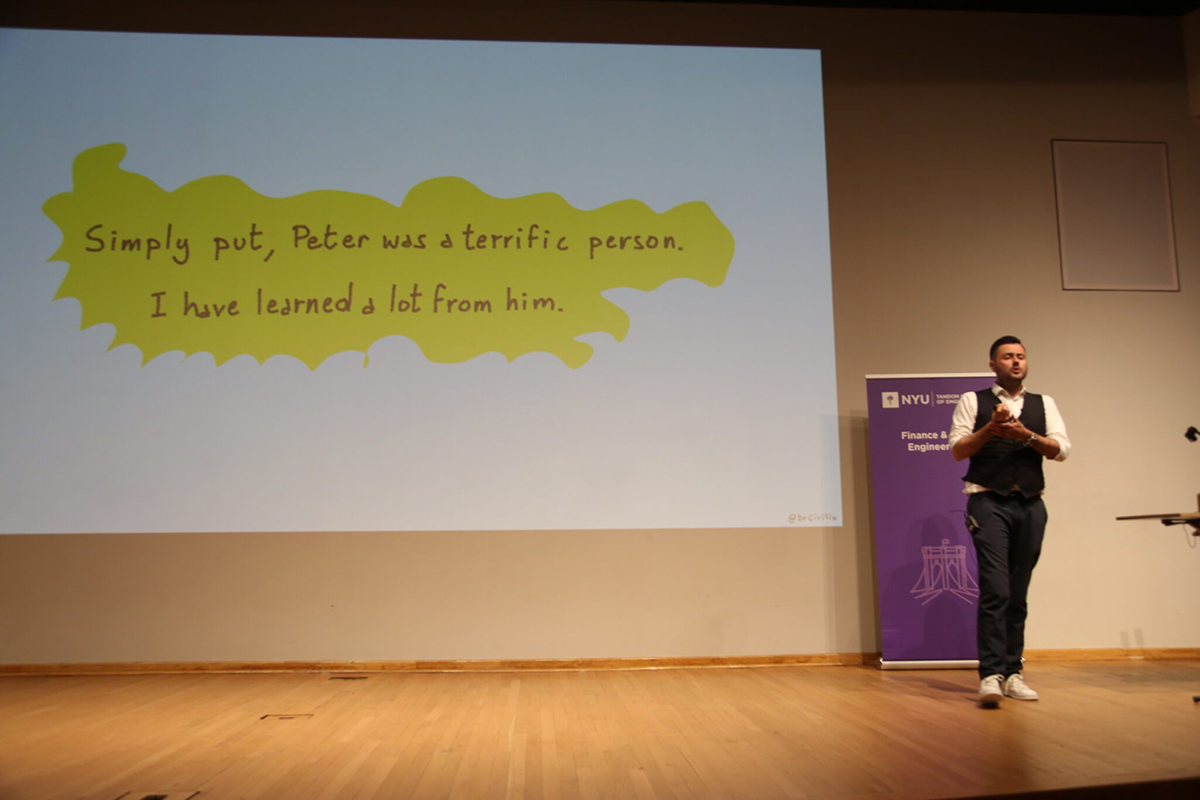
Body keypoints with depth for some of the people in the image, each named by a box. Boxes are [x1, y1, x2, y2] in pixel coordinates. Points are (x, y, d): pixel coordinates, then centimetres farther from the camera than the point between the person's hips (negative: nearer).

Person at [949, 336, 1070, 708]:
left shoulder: (1044, 404, 15)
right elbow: (957, 450, -1)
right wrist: (991, 428, -15)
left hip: (1030, 505, 4)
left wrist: (1024, 434, -12)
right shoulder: (973, 401, 6)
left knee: (1018, 594, 8)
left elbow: (1061, 449, 3)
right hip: (989, 503, -4)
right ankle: (991, 675, -13)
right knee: (995, 590, -13)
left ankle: (1011, 673, 15)